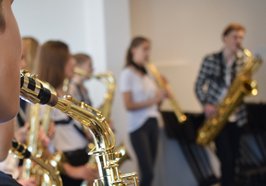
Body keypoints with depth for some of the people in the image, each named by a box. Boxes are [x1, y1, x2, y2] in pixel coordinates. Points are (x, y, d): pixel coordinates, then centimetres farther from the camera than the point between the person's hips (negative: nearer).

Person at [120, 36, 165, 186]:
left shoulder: (148, 73, 14)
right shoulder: (127, 74, -8)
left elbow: (154, 99, 14)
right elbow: (129, 105, -15)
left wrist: (162, 94, -4)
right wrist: (151, 101, -21)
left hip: (153, 123, 7)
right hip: (138, 126, -7)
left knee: (149, 172, 8)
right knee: (147, 173, -12)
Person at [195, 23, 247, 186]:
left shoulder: (242, 64, 7)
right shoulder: (211, 60, -3)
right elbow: (199, 85, 1)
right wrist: (205, 104, -14)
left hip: (236, 116, 4)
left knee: (233, 157, 10)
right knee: (227, 158, -11)